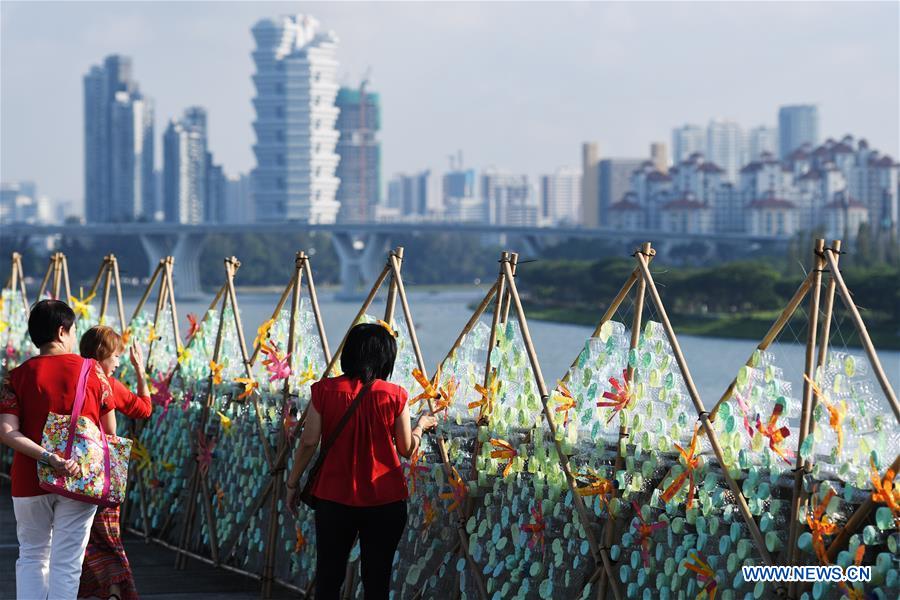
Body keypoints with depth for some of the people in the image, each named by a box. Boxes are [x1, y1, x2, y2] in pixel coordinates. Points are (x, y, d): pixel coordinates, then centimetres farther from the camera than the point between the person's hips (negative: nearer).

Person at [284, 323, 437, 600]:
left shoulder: (325, 390, -6)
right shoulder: (394, 396, -6)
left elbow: (308, 442, -5)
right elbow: (407, 449, 1)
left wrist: (292, 484, 7)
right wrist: (422, 425, 21)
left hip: (334, 497, 0)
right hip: (385, 502, 0)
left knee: (328, 577, 10)